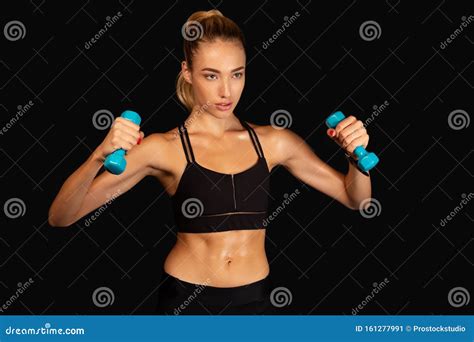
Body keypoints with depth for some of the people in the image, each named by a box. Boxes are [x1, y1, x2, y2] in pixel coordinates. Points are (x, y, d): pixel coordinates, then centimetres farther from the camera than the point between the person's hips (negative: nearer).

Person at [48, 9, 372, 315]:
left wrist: (357, 155, -14)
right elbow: (60, 217, -16)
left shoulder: (272, 141, -3)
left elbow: (355, 198, 6)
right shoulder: (164, 149, -11)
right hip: (186, 299, -2)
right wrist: (100, 155, -33)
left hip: (255, 298, 3)